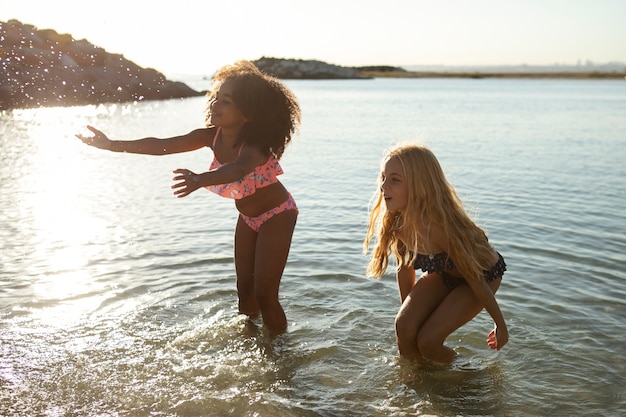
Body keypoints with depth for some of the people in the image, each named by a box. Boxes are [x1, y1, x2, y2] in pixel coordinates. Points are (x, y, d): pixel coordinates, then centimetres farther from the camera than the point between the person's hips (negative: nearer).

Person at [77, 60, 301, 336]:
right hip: (248, 217, 7)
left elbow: (238, 169, -57)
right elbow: (162, 145, -15)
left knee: (264, 294, -5)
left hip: (277, 216, -7)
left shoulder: (254, 145, -34)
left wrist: (200, 180, -75)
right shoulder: (212, 137, -14)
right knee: (244, 289, 14)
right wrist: (113, 145, -21)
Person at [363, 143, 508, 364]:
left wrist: (501, 326, -11)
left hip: (485, 274, -5)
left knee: (427, 340, -14)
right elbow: (405, 269, -2)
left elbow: (476, 281, -26)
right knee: (404, 327, -13)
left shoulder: (440, 226, -40)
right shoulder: (396, 220, -20)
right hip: (443, 272, 5)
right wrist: (407, 311, 11)